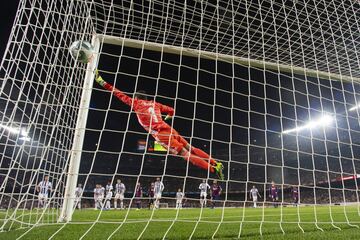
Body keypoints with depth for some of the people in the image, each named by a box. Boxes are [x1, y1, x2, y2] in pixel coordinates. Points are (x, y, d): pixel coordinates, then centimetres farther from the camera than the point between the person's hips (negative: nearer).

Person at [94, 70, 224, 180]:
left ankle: (214, 169, -10)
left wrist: (101, 82, 19)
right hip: (168, 129, 6)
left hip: (161, 134, -6)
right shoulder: (155, 104, 22)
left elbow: (120, 94, 12)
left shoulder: (137, 103, 9)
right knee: (191, 149, 10)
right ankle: (217, 164, 8)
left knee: (186, 154, -7)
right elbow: (171, 111, 24)